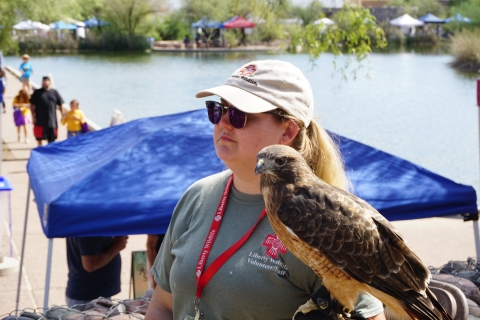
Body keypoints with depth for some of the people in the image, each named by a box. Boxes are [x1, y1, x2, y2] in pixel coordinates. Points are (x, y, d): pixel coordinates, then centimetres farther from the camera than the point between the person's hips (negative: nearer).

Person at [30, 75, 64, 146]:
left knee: (51, 139, 8)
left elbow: (61, 104, 7)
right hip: (40, 120, -1)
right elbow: (32, 105, 2)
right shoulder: (37, 92, 1)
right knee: (39, 137, 7)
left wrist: (63, 115, 0)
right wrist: (33, 116, -5)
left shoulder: (54, 92, 4)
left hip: (52, 121, 1)